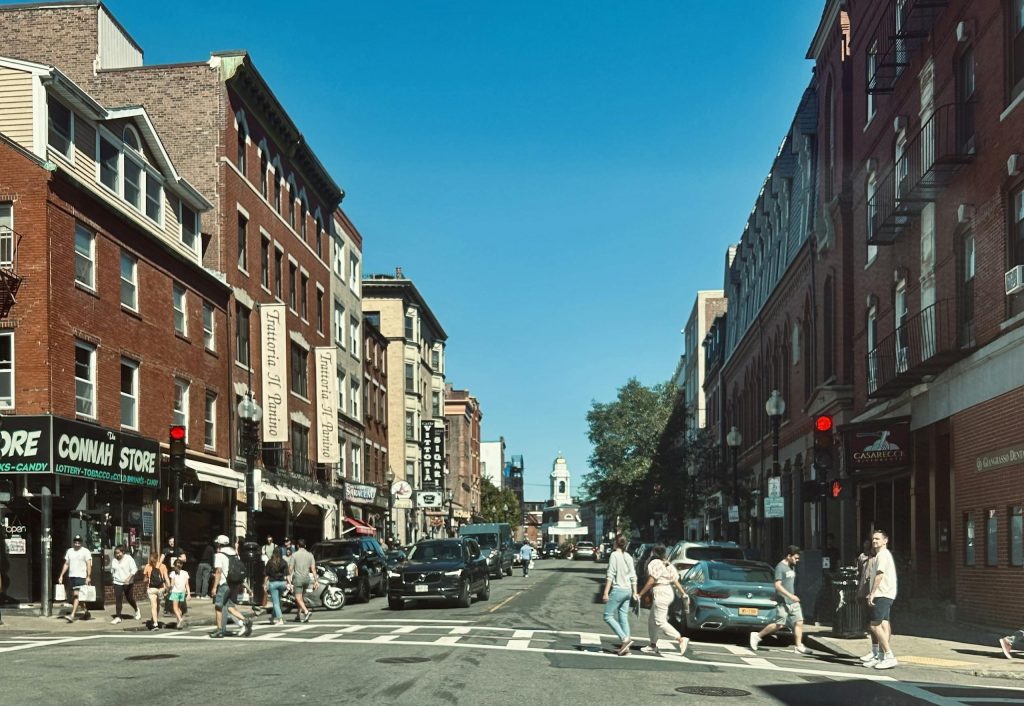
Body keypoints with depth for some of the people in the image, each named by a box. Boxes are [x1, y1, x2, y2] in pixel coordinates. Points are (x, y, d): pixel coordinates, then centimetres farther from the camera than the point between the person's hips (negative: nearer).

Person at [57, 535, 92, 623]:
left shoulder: (85, 551, -3)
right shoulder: (69, 551, 13)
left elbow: (89, 565, -9)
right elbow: (66, 564, 17)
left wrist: (88, 577, -18)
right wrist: (61, 575, 10)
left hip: (81, 576, -7)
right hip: (71, 576, 7)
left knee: (77, 595, -13)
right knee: (76, 596, 12)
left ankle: (72, 615, -20)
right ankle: (86, 612, 24)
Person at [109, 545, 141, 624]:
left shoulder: (129, 559, -8)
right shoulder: (113, 560, 5)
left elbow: (134, 569, -12)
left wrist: (129, 577, -23)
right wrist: (112, 577, 19)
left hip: (128, 583, -3)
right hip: (117, 582, 3)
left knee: (130, 598, 9)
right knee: (118, 600, -6)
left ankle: (137, 610, 36)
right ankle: (118, 617, -5)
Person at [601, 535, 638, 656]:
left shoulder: (614, 555, -10)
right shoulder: (629, 557, 11)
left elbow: (610, 575, -14)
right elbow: (633, 577, 13)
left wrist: (606, 593, -14)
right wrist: (634, 593, 19)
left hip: (617, 589, -7)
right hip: (627, 590, 7)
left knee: (608, 616, -1)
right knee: (623, 618, 9)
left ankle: (625, 639, -13)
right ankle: (625, 647, 7)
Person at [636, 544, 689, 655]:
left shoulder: (654, 563, -12)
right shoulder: (668, 564, 14)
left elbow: (651, 582, -17)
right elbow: (675, 581, 10)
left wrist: (640, 594, -12)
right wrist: (683, 594, 12)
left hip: (660, 594, -10)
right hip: (669, 593, 10)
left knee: (660, 622, -8)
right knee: (652, 620, 16)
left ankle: (681, 640, -14)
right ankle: (653, 646, 20)